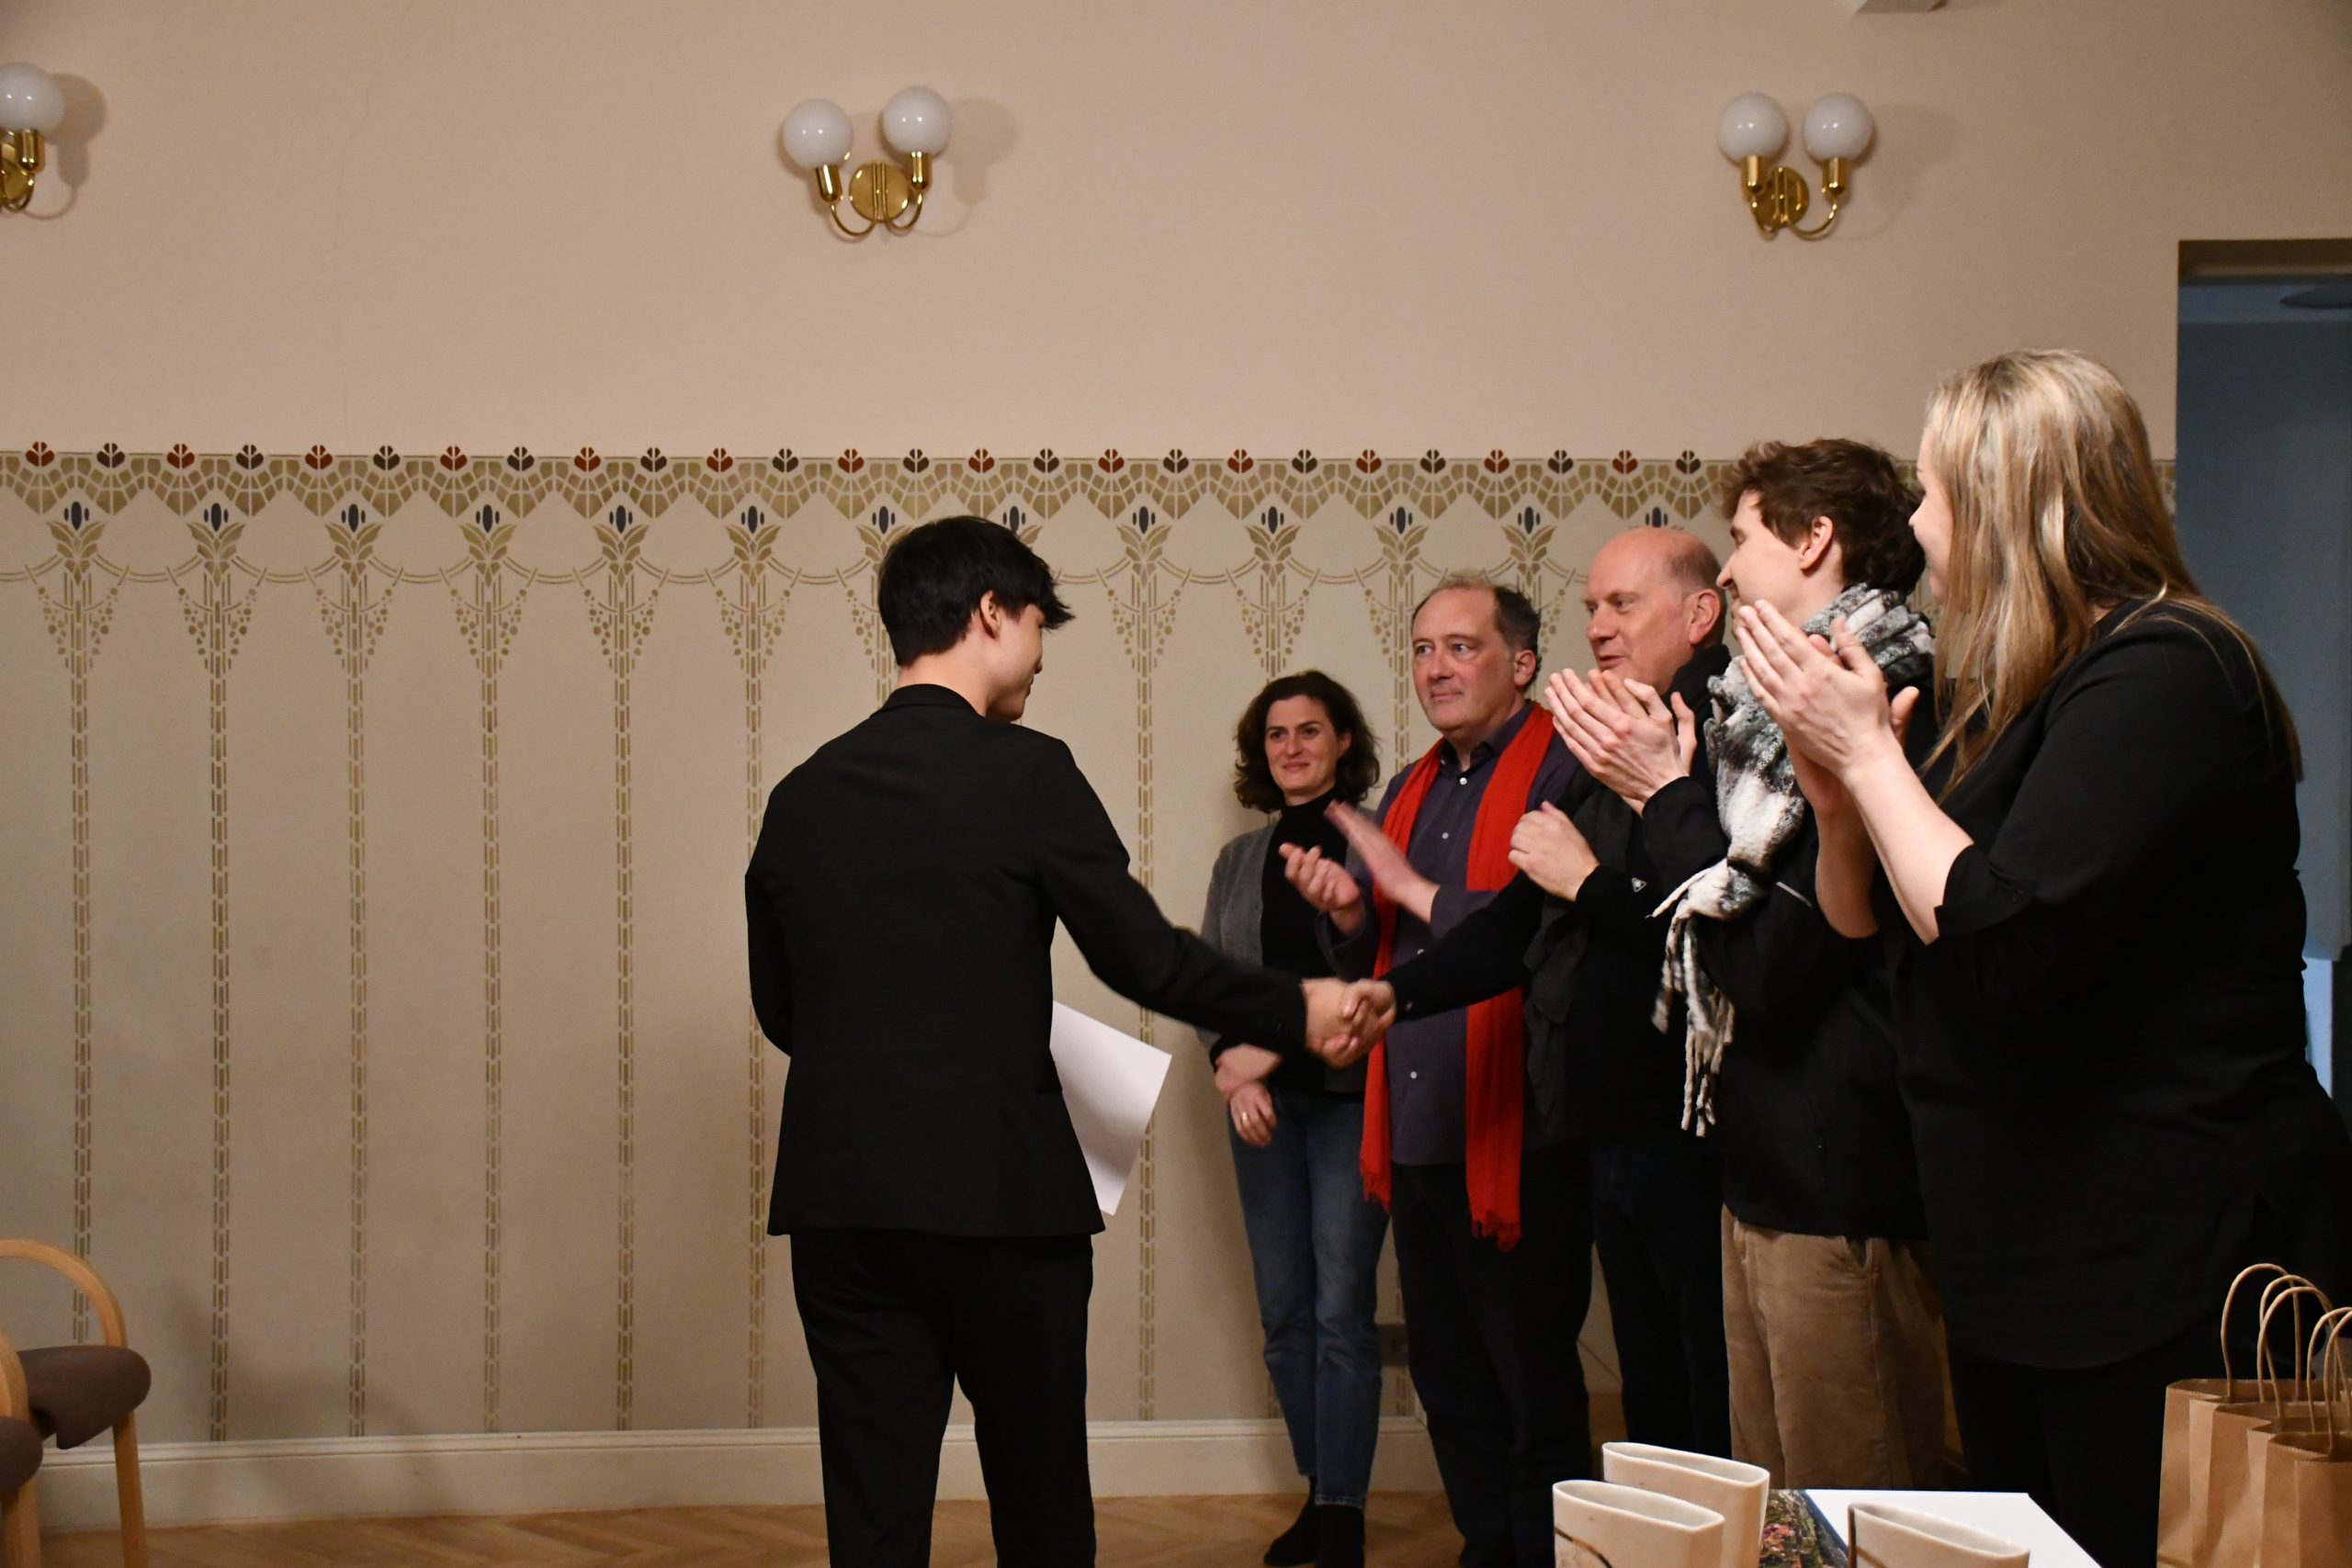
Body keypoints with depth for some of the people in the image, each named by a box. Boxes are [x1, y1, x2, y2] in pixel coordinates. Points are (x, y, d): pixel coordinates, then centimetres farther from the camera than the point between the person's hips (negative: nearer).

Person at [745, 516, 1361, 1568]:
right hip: (998, 1195, -4)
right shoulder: (1025, 773, -8)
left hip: (838, 1197, 4)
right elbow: (1143, 957, -7)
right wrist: (1297, 1013, 6)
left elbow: (779, 1007, 12)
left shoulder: (801, 794, 6)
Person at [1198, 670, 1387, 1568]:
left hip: (1349, 1097, -5)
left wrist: (1275, 1046, -13)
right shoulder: (1238, 862, 14)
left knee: (1341, 1309, -7)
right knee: (1284, 1312, 7)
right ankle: (1318, 1492, 17)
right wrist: (1233, 1070, -6)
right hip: (1263, 1106, 5)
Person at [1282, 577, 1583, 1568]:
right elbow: (1372, 962, 19)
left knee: (1535, 1393, 1)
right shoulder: (1410, 792, 17)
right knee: (1448, 1384, 16)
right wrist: (1347, 916, -3)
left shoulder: (1562, 774, -9)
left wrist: (1417, 892, -17)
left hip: (1519, 1143, -8)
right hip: (1418, 1139, 8)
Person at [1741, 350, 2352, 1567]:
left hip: (2163, 1272, -10)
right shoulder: (2024, 691, 14)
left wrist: (1870, 751, -16)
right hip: (2024, 1261, 10)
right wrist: (1836, 788, -4)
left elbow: (2001, 947, -27)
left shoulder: (2162, 676, -17)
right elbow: (1867, 922, 15)